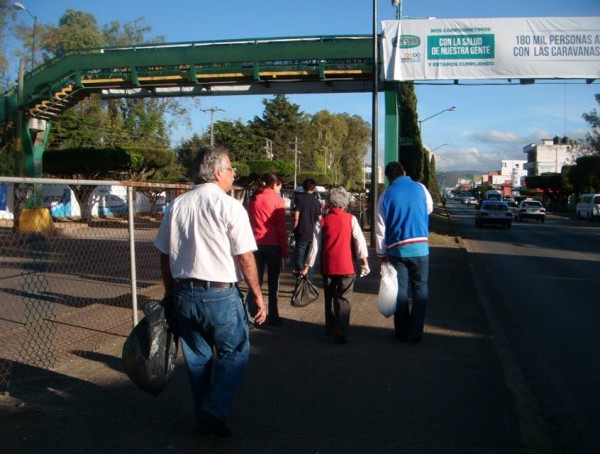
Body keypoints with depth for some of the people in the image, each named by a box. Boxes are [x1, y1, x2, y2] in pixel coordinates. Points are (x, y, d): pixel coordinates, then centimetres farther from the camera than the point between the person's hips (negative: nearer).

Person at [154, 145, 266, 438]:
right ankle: (214, 410, 1)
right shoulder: (229, 207, -10)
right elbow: (245, 258, -10)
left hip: (184, 293, 5)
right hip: (220, 294, -5)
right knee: (234, 353, 12)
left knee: (196, 357, 17)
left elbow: (164, 255, 9)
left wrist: (170, 293, 20)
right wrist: (257, 295, 0)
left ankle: (204, 417, 27)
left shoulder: (176, 206, 5)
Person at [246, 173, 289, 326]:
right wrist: (285, 250, -4)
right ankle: (272, 317, 12)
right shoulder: (276, 199, -5)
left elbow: (249, 223, 10)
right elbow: (281, 228, -8)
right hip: (273, 244, -4)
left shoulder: (253, 199, 8)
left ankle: (250, 315, 7)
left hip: (256, 244, 4)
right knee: (273, 282, 7)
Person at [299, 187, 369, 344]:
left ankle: (330, 329, 28)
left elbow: (315, 245, 2)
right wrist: (364, 261, -1)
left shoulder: (322, 221, 2)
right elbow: (359, 241, -6)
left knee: (330, 298, 17)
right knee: (343, 300, 1)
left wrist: (307, 266, 7)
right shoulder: (351, 219, -2)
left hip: (328, 266, 2)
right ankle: (341, 334, -6)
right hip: (346, 266, -2)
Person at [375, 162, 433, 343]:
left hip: (396, 249, 0)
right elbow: (429, 209, 20)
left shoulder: (386, 195, -1)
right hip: (420, 247, 0)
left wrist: (381, 253, 6)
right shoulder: (420, 188, 1)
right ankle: (416, 332, 6)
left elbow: (380, 227, -1)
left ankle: (402, 331, 15)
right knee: (420, 289, 9)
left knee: (400, 289, 9)